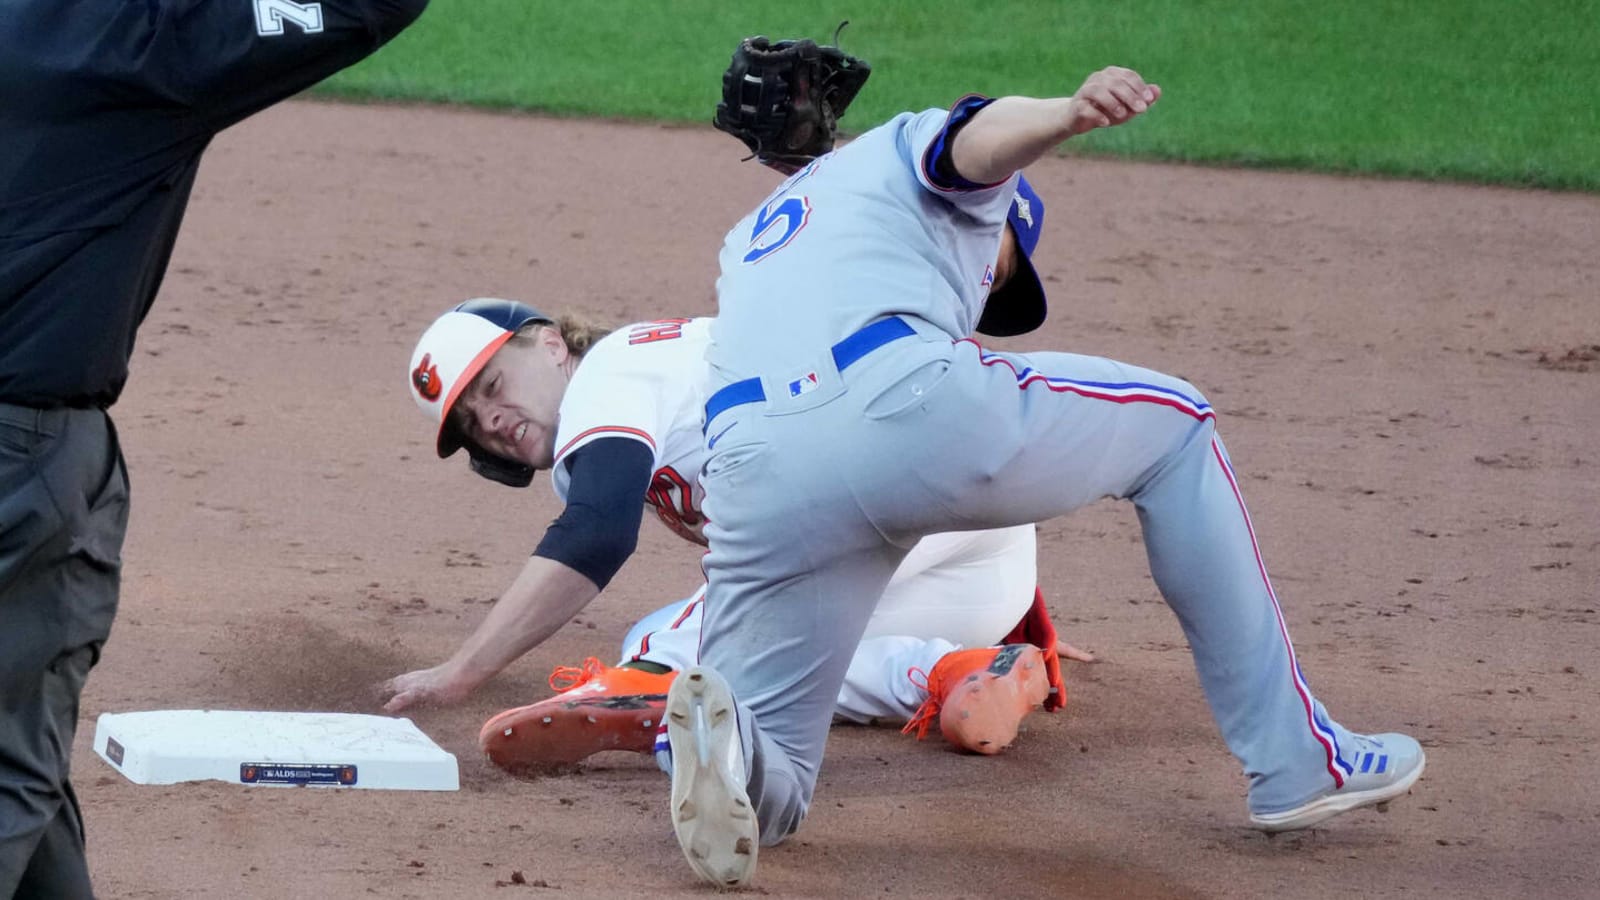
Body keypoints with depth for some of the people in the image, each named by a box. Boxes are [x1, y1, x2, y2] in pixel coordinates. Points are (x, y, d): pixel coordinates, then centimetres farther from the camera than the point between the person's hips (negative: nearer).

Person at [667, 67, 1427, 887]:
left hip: (751, 479, 5)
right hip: (908, 400, -5)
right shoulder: (910, 143, 25)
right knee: (1174, 428, 23)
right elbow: (979, 137, 1)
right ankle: (1295, 764, 19)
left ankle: (713, 730, -25)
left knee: (765, 790, 14)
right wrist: (1069, 114, -23)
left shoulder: (746, 243, 43)